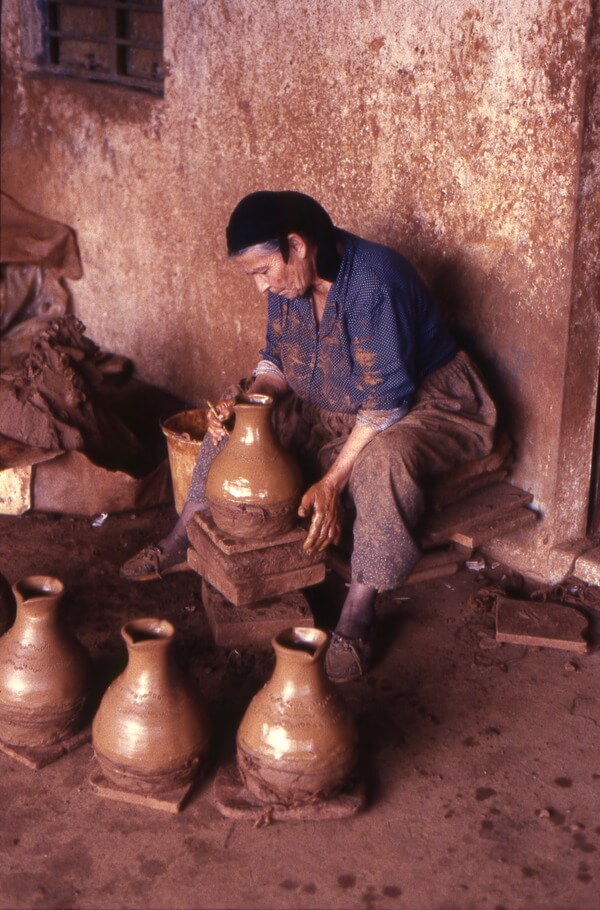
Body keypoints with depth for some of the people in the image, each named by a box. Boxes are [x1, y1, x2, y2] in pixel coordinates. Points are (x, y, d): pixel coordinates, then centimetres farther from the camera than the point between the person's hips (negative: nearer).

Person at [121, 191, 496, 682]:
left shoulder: (374, 283, -30)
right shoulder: (290, 279, -7)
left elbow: (387, 401, -29)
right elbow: (278, 361, 6)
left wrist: (333, 481, -31)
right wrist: (247, 396, -16)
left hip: (420, 405, -8)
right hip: (334, 409, 8)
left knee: (383, 459, -40)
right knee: (235, 416, 2)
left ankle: (358, 610, -29)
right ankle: (184, 539, 10)